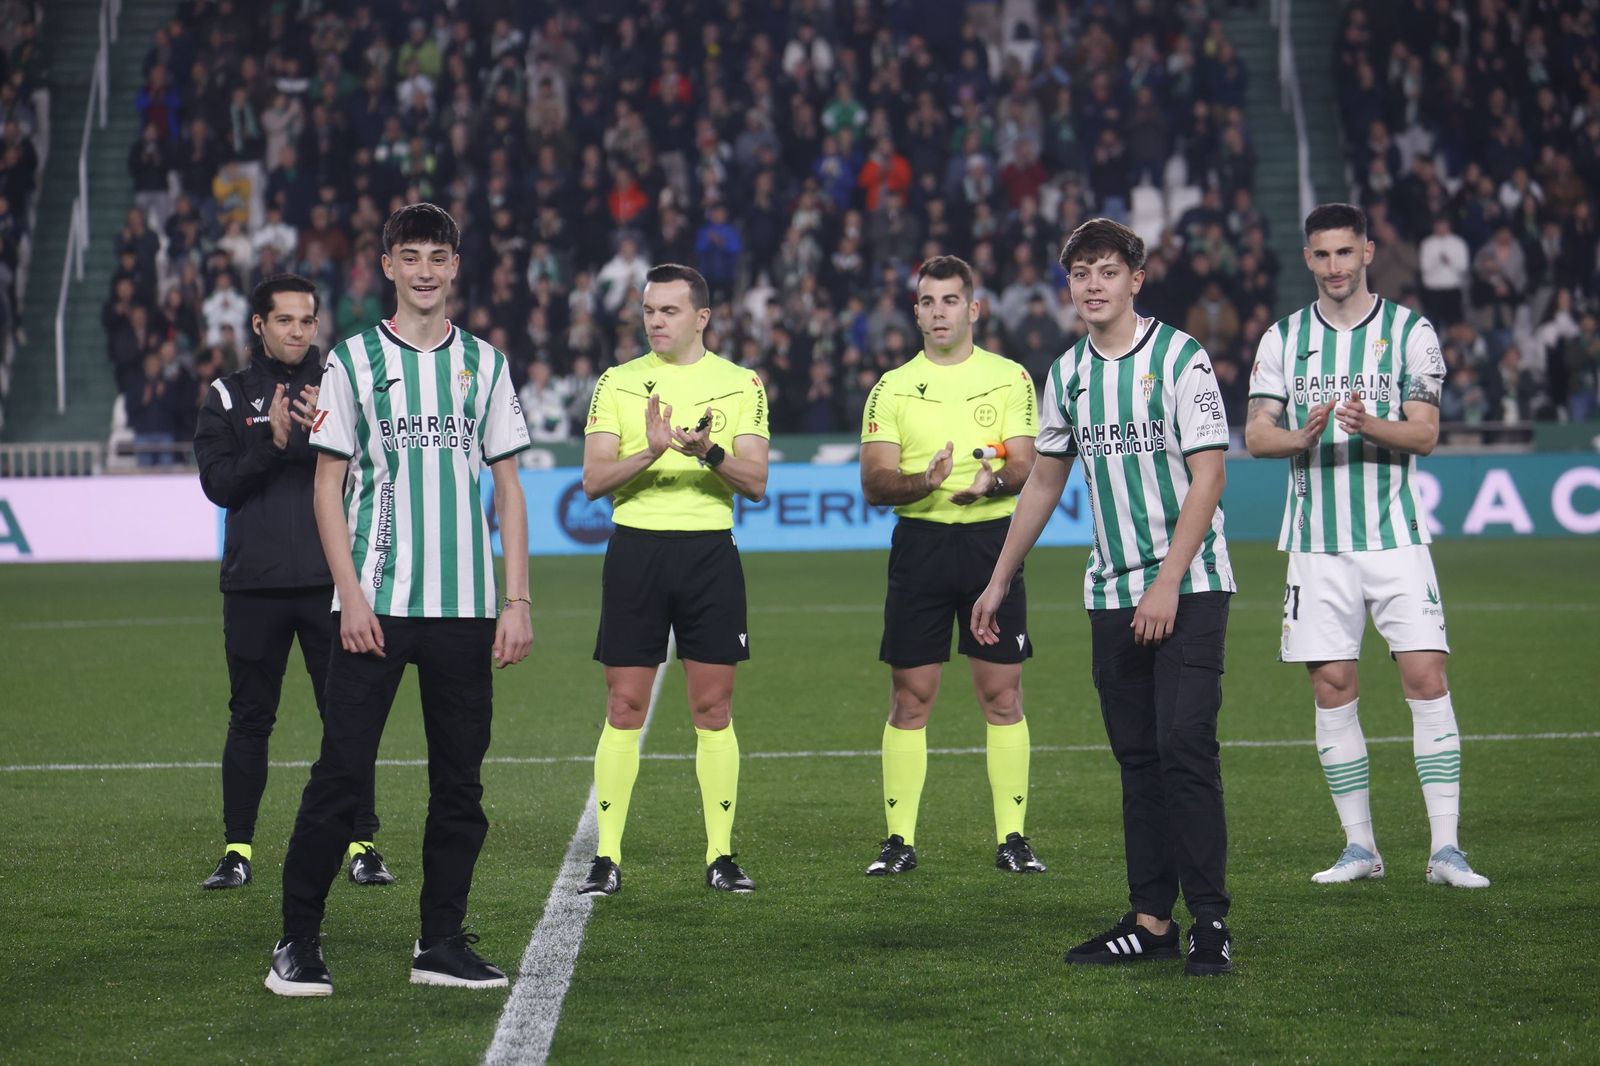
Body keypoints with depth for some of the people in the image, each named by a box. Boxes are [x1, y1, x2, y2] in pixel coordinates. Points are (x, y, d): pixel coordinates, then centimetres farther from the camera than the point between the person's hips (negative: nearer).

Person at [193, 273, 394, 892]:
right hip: (254, 585, 0)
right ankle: (238, 849, 11)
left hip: (331, 584, 0)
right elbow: (219, 485, -2)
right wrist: (273, 442, -15)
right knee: (250, 720, 4)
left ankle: (361, 845, 5)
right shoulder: (227, 398, 9)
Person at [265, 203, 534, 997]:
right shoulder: (353, 360, 4)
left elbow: (507, 489, 11)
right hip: (374, 603, -3)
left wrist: (516, 600, 3)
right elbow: (328, 485, 2)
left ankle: (441, 944, 14)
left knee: (460, 781, 4)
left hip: (464, 605, 3)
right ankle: (298, 944, 4)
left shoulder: (484, 363, 10)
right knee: (341, 774, -5)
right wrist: (351, 595, -8)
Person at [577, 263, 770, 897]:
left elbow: (755, 482, -2)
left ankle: (720, 856, 8)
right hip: (636, 548, 0)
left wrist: (710, 453, -21)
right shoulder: (618, 383, 5)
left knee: (713, 709, 2)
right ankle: (607, 858, 4)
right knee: (624, 707, 0)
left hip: (710, 550, 0)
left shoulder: (740, 385, 5)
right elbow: (594, 480, -3)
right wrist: (651, 452, -20)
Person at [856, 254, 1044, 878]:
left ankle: (1011, 838, 7)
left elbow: (1025, 467, -1)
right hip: (920, 543, 1)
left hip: (992, 540, 0)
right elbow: (874, 483, 0)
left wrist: (993, 481, -24)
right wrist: (923, 482, -21)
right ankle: (900, 840, 7)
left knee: (1002, 696, 0)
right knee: (909, 699, 1)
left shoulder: (1010, 378, 6)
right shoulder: (892, 388, 7)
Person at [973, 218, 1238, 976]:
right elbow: (1044, 482, 21)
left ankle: (1210, 920, -8)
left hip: (1188, 588, -5)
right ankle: (1151, 920, 9)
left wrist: (1168, 584, -17)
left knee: (1184, 745, -13)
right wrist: (999, 583, 21)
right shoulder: (1066, 373, 11)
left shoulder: (1180, 357, -7)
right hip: (1111, 594, 6)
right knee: (1136, 758, 6)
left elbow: (1208, 475, -10)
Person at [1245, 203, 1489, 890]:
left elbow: (1425, 434, -3)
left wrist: (1370, 425, -23)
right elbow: (1255, 435, 2)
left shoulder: (1410, 331, 3)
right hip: (1317, 542, 2)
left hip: (1395, 536, -2)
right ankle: (1359, 847, 12)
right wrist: (1302, 437, -19)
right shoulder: (1283, 338, 8)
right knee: (1332, 688, 2)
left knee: (1427, 677, -9)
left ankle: (1445, 849, -7)